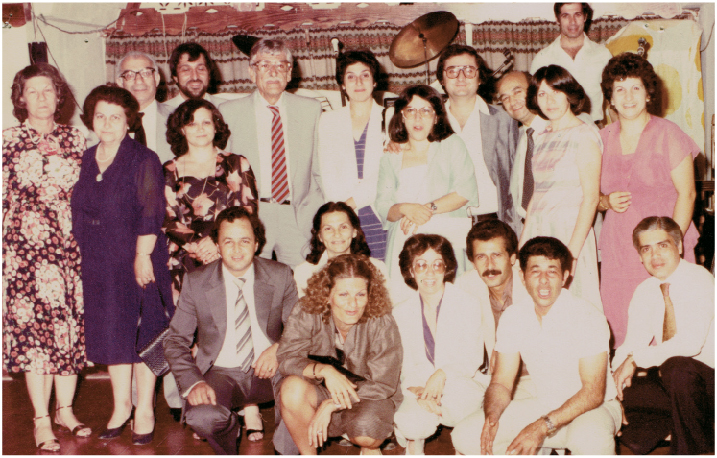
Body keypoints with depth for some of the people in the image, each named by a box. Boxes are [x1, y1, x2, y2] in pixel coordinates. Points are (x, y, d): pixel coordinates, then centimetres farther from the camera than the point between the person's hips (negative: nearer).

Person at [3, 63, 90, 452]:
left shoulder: (74, 140, 11)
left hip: (70, 246, 3)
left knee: (71, 325, 4)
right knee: (32, 325, -4)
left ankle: (65, 409, 19)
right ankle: (42, 420, 5)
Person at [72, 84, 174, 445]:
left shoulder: (143, 160, -7)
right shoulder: (88, 160, 11)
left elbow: (150, 214, -11)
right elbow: (79, 212, 16)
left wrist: (142, 256, -16)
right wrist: (84, 253, 12)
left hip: (137, 259, -5)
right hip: (99, 264, 6)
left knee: (141, 333, 1)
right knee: (110, 333, 12)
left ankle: (144, 411, 13)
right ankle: (121, 407, 25)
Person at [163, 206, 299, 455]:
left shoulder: (280, 276, 0)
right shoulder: (196, 282, -2)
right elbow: (175, 340, 1)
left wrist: (279, 348, -19)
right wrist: (193, 383, -17)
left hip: (269, 370, 0)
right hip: (221, 373, 0)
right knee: (201, 417, -33)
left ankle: (285, 450, -4)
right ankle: (228, 452, 6)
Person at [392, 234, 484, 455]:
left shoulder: (468, 305, -1)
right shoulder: (401, 313, 7)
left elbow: (472, 360, -3)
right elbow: (404, 364, 4)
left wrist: (442, 375, -23)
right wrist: (417, 389, -19)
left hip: (462, 388, -1)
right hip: (420, 386, 2)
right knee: (410, 424, -32)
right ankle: (413, 440, 6)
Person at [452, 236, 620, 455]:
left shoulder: (587, 317, -19)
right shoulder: (513, 317, -3)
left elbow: (593, 392, -21)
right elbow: (501, 382, 1)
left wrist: (543, 427, -32)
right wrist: (491, 416, -22)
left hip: (592, 409, -5)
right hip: (543, 405, 5)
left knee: (589, 438, -41)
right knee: (465, 436, -9)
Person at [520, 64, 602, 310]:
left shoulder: (584, 133, -6)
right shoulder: (542, 137, 15)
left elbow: (591, 197, -13)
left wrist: (572, 252, -20)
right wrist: (521, 244, 10)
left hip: (570, 232, -6)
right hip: (537, 234, 6)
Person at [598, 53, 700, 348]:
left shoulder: (668, 135, -2)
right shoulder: (603, 139, 10)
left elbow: (686, 194, -5)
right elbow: (593, 195, 18)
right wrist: (606, 201, -5)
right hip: (618, 252, 3)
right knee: (620, 330, 0)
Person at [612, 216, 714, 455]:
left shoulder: (699, 279, -15)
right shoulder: (645, 291, 7)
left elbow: (691, 343, -28)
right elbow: (633, 345, 7)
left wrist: (635, 359, -24)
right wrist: (621, 367, -13)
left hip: (706, 379, -6)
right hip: (673, 382, 6)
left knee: (675, 367, -37)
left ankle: (692, 448, -15)